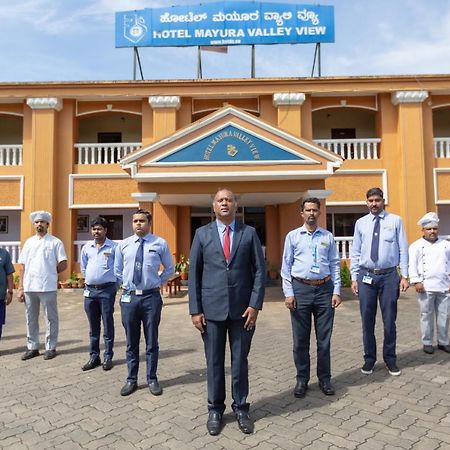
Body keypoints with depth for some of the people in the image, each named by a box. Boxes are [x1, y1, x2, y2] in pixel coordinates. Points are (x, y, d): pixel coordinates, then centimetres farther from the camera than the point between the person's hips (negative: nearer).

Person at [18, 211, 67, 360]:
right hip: (29, 287, 4)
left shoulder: (55, 242, -1)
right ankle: (32, 347, 26)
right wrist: (20, 288, 5)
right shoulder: (28, 242, 11)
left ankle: (50, 348, 17)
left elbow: (63, 264, -3)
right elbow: (22, 266, 9)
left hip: (47, 287, -4)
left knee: (50, 319, 5)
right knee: (31, 319, 13)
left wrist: (50, 273, 3)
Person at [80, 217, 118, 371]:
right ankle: (94, 356, 23)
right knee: (93, 326, 12)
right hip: (90, 290, 4)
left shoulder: (113, 247, -6)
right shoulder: (86, 247, 8)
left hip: (107, 290, -4)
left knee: (108, 325, 3)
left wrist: (114, 284, 5)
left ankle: (108, 357, 13)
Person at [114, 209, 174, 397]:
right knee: (131, 342, 12)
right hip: (129, 297, 2)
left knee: (152, 341, 9)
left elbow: (169, 269, 11)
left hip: (151, 297, -2)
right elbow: (117, 270, 17)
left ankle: (152, 379, 23)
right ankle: (131, 379, 26)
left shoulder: (160, 244, -2)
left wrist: (157, 282, 5)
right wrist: (126, 283, 10)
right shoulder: (123, 245, 4)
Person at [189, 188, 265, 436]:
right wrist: (195, 309, -3)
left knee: (240, 361, 11)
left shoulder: (249, 233, 3)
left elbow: (259, 270, 1)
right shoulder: (202, 234, 3)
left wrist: (255, 305, -7)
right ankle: (215, 409, 27)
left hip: (242, 308, 0)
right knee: (214, 362, 10)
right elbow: (194, 273, 2)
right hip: (212, 308, 0)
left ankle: (240, 408, 28)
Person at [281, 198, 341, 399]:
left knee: (324, 338, 9)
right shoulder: (293, 236, 4)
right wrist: (288, 293, -3)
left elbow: (335, 265, 8)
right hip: (301, 288, -1)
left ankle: (324, 379, 25)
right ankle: (302, 379, 22)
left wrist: (336, 291, 1)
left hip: (325, 289, 1)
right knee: (301, 339, 8)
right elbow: (286, 266, 3)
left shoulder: (328, 237, 7)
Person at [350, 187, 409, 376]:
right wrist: (354, 278, 3)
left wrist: (404, 276, -3)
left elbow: (403, 249, 2)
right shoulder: (361, 223, 6)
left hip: (389, 275, -1)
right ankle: (369, 359, 24)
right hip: (366, 275, 1)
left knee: (389, 320, 8)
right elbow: (355, 252, 6)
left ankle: (390, 359, 26)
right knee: (367, 320, 9)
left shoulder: (395, 221, 2)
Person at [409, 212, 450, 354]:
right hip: (425, 287, -3)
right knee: (427, 316, 4)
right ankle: (427, 343, 14)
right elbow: (412, 265, -4)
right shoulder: (416, 246, 2)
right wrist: (416, 281, -13)